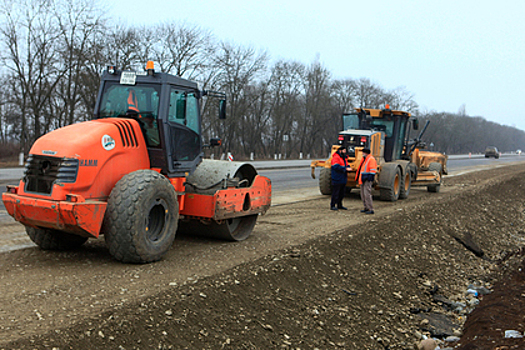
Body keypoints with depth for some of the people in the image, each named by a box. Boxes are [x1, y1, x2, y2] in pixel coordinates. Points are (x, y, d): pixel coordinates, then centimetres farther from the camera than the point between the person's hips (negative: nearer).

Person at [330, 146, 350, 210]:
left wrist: (348, 168, -4)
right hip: (337, 179, -9)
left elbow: (346, 165, 20)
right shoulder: (336, 157, -12)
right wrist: (345, 169, -23)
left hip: (343, 179, 9)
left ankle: (339, 205, 24)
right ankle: (332, 206, 3)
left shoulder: (343, 158, 18)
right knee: (335, 193, -5)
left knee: (342, 193, 14)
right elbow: (336, 167, -23)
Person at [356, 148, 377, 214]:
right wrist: (359, 178, 22)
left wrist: (370, 177, -22)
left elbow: (373, 170, -17)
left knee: (367, 194, -14)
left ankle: (371, 209, -12)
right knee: (363, 195, 12)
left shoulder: (371, 159, -11)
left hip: (367, 180, -10)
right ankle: (366, 208, 21)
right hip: (363, 179, 10)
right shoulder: (364, 159, 18)